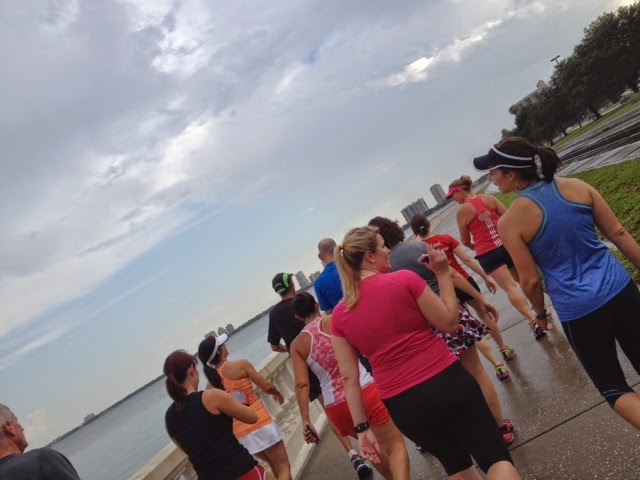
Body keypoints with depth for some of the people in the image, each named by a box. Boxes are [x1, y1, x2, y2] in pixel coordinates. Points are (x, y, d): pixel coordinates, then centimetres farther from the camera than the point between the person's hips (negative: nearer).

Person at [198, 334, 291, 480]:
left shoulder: (211, 384, 4)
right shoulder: (240, 365, -11)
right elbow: (267, 387, -7)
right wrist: (278, 394, 13)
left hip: (239, 433, 6)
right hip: (259, 423, -6)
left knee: (274, 465, 23)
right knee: (283, 466, 3)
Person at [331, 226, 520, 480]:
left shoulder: (339, 316, 0)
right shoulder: (404, 279, -11)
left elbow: (349, 377, 1)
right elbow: (450, 323, -4)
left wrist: (362, 428, 8)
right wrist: (443, 273, 4)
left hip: (401, 405, 5)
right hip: (445, 383, -4)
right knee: (496, 457, 10)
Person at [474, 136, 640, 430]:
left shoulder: (510, 221, -14)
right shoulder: (577, 186, -3)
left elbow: (531, 281, -9)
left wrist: (540, 313, 10)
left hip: (578, 312, -4)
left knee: (613, 388, 17)